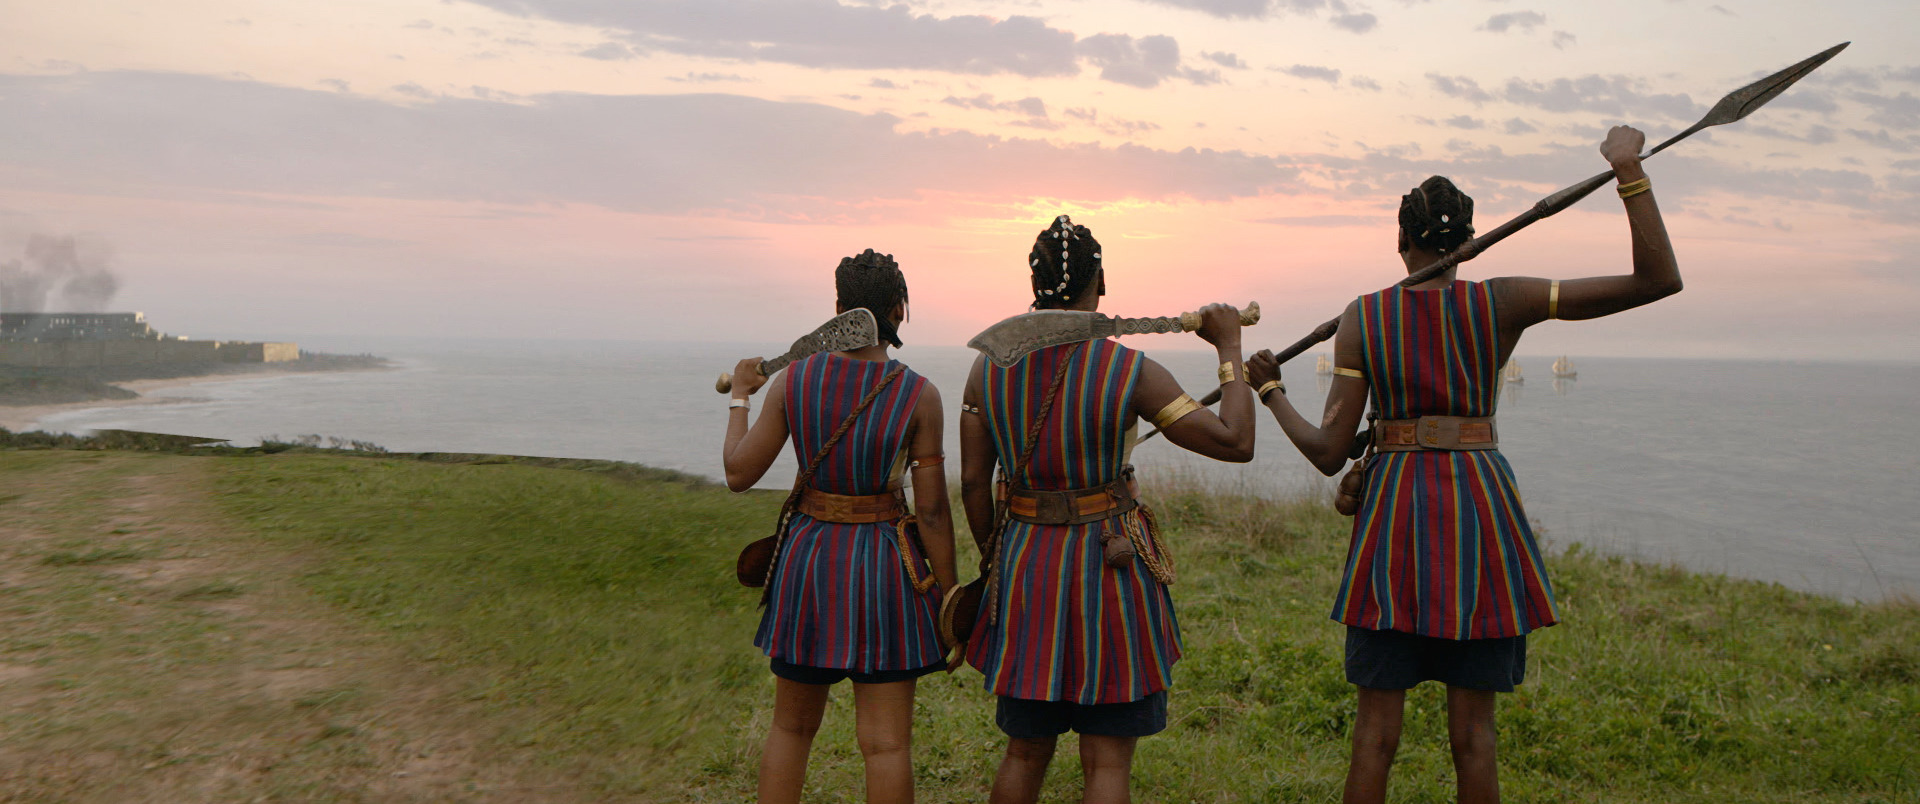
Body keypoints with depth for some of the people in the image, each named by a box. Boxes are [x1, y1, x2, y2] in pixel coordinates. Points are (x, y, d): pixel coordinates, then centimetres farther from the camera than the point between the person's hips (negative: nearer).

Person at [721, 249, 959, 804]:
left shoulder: (792, 379, -5)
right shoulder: (920, 395, -11)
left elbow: (738, 474, -1)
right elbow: (932, 511, -10)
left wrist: (739, 398, 15)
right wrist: (948, 604, -1)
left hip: (808, 560, 3)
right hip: (883, 568, -3)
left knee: (792, 726, 19)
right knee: (886, 742, 5)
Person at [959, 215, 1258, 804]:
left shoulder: (990, 366, -2)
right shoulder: (1131, 372, -13)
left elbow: (972, 481, 1)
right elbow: (1236, 442, -11)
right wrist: (1230, 349, 1)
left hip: (1024, 564, 4)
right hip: (1110, 565, -4)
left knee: (1024, 751, 19)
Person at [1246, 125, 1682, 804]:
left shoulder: (1362, 317, -1)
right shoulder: (1503, 303, -3)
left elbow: (1329, 453, -4)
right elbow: (1660, 279, -3)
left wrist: (1272, 391, 12)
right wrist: (1630, 170, -3)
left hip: (1394, 516, 0)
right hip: (1481, 509, 0)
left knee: (1376, 726, 8)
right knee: (1473, 729, 9)